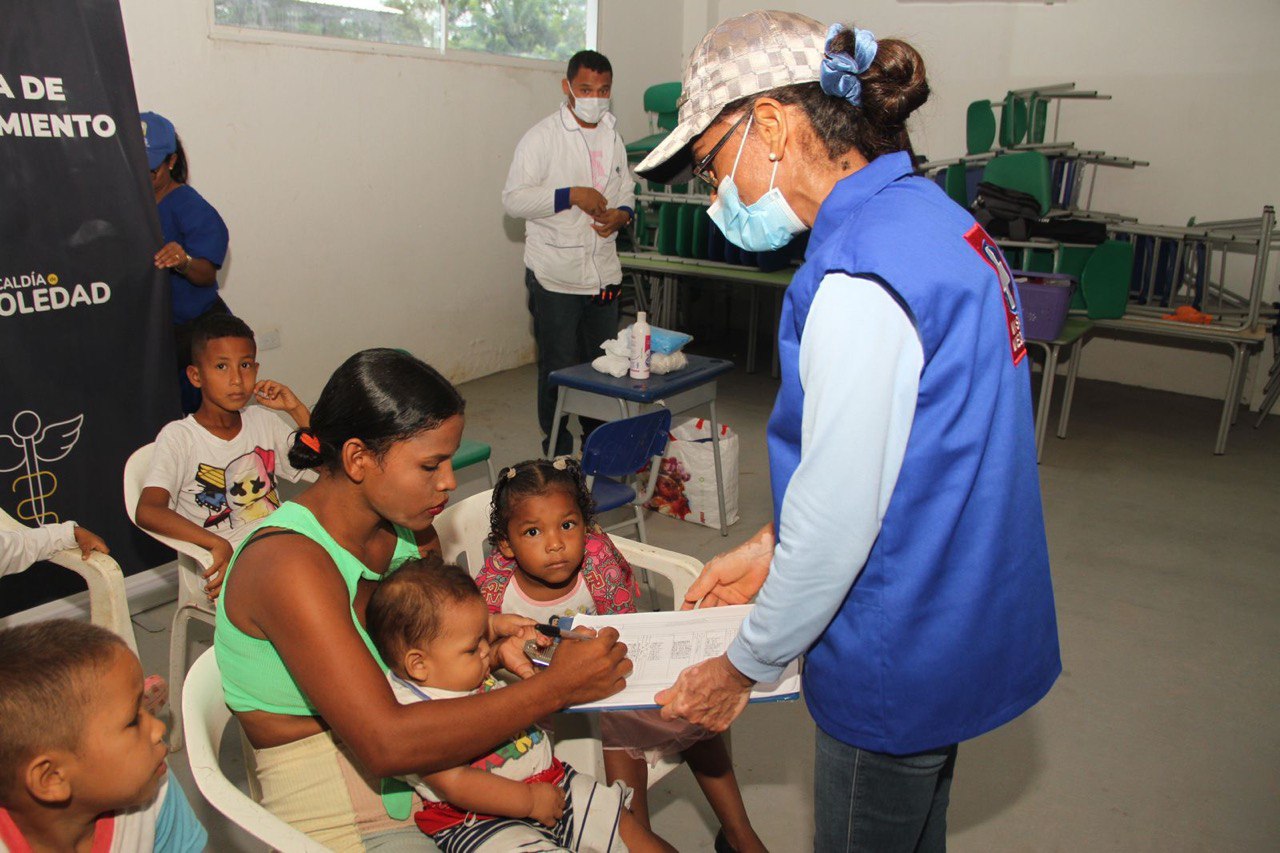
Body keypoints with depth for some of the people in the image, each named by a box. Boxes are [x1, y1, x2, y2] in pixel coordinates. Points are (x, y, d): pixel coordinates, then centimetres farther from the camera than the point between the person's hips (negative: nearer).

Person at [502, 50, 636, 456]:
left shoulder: (612, 137, 14)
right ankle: (558, 456, 16)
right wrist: (572, 195, -21)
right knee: (557, 370, 2)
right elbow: (514, 198, -11)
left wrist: (621, 215, -1)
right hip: (555, 277, -6)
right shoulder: (542, 136, -5)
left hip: (603, 275, 6)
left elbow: (626, 192, 23)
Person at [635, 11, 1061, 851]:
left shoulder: (861, 277, -27)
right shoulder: (937, 221, 4)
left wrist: (742, 667, -10)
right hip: (962, 625, 9)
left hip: (903, 660, -9)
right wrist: (773, 546, 10)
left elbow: (836, 520, -25)